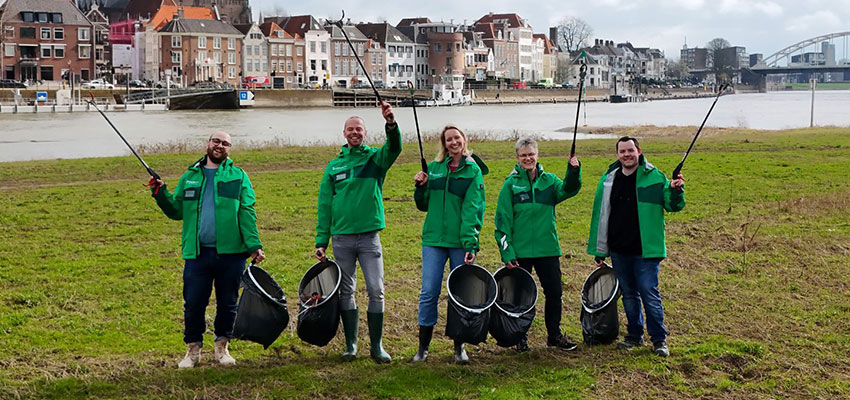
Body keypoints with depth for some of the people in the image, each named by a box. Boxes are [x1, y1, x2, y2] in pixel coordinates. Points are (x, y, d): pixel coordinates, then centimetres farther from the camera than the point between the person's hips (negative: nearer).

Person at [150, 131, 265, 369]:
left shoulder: (239, 177, 8)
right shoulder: (190, 177, 15)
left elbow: (247, 214, 0)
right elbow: (176, 211, 15)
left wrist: (254, 245, -9)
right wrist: (160, 193, -1)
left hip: (230, 252, -1)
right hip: (197, 252, 1)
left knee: (228, 303, 8)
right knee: (193, 304, 1)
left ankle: (222, 347, 24)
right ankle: (193, 349, 17)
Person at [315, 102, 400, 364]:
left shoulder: (376, 158, 5)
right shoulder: (334, 166, 10)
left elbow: (394, 148, -18)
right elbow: (324, 206, 10)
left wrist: (391, 124, -38)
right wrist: (321, 241, 5)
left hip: (369, 236, -2)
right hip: (341, 237, 2)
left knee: (376, 291, -4)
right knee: (346, 291, 7)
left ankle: (376, 345, 5)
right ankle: (351, 344, 16)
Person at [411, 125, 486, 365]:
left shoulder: (473, 170, 0)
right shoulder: (434, 167, 9)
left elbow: (473, 209, -8)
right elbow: (423, 205, 17)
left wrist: (471, 244, -17)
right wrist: (420, 187, -4)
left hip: (460, 241, -2)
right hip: (434, 239, 2)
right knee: (429, 292, 0)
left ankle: (459, 347, 16)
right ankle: (423, 347, 11)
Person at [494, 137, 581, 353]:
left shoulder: (549, 180, 7)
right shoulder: (511, 184, -2)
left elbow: (568, 190, -12)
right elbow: (503, 221, -4)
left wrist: (574, 171, -31)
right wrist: (507, 253, -10)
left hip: (548, 248, 3)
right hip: (520, 251, -3)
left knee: (554, 292, 8)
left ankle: (554, 335, 25)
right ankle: (520, 337, 21)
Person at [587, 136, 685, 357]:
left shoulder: (654, 177, -3)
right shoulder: (608, 179, 7)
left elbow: (672, 206, -1)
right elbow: (600, 214, 12)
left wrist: (676, 191, -24)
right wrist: (599, 251, 13)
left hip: (645, 250, -4)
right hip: (618, 250, 4)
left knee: (649, 294, -4)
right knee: (629, 295, 14)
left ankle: (659, 340, 6)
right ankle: (634, 335, 27)